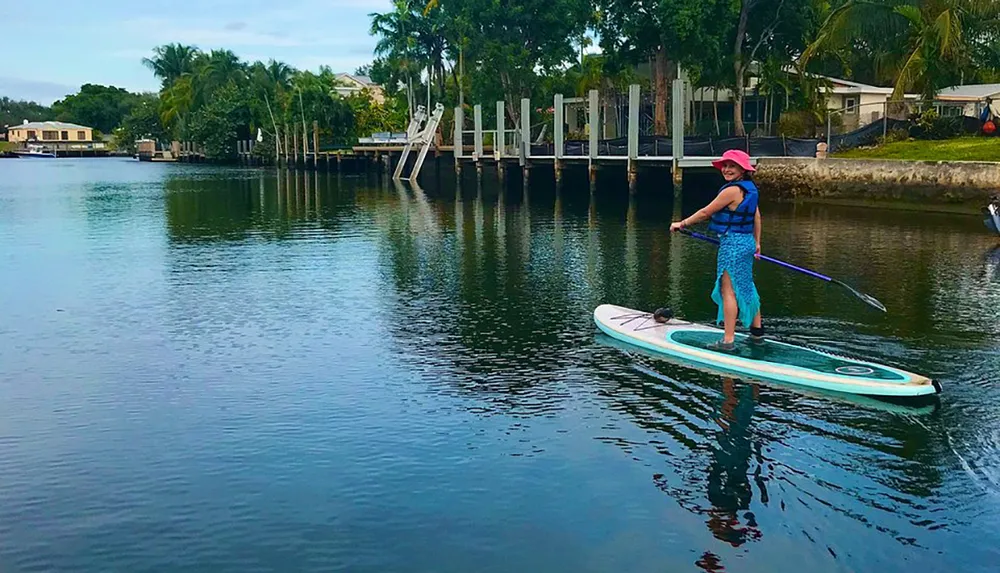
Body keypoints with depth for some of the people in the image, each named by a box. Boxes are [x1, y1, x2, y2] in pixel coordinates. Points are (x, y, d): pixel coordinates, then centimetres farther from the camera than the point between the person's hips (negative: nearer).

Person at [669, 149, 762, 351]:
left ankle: (728, 340, -4)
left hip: (732, 243, -9)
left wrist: (682, 224, -2)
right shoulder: (750, 189, 9)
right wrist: (756, 243, 28)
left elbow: (706, 212, -13)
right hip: (746, 242, 9)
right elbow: (757, 217, 18)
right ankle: (757, 332, 28)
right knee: (746, 288, 18)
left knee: (728, 290, -6)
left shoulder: (732, 190, -18)